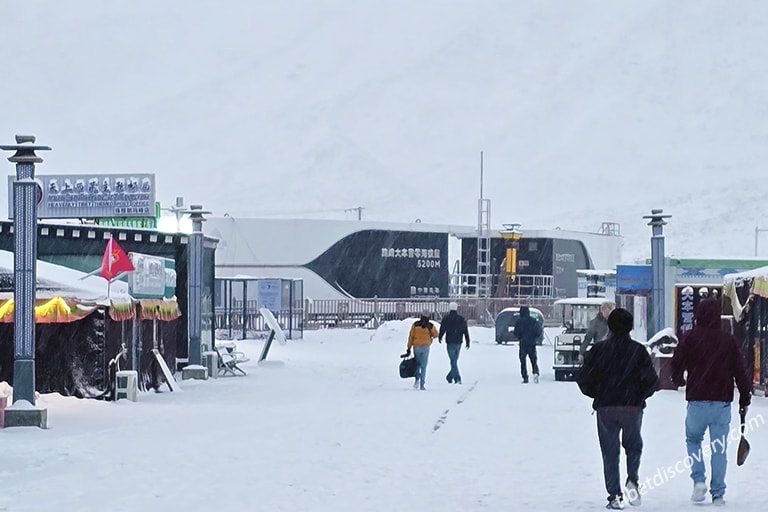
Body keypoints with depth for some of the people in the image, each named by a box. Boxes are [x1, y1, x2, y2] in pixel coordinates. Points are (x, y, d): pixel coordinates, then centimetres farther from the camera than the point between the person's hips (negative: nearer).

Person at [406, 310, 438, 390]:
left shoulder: (415, 324, -5)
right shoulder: (430, 326, -6)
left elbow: (411, 336, -3)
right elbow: (435, 335, 8)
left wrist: (409, 347, 2)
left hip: (416, 346, 1)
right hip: (425, 347, -1)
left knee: (417, 363, 18)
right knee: (423, 366, 5)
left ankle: (417, 378, -5)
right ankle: (422, 384, 1)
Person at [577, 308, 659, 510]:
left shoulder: (599, 349, -2)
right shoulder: (638, 350, -2)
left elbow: (585, 379, -3)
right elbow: (652, 381, -5)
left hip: (605, 408, 0)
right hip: (633, 407, 0)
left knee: (610, 452, 6)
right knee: (634, 446, 20)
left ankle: (615, 496, 0)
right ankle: (633, 481, -4)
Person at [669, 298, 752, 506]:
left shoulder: (690, 338, -3)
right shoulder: (729, 341, 2)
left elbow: (677, 363, -3)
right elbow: (741, 371, 3)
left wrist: (679, 380, 19)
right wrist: (745, 398, 12)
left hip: (697, 401, -1)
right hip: (722, 402, 1)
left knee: (693, 439, 18)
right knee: (719, 448, 6)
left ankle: (699, 480, -1)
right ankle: (718, 493, 5)